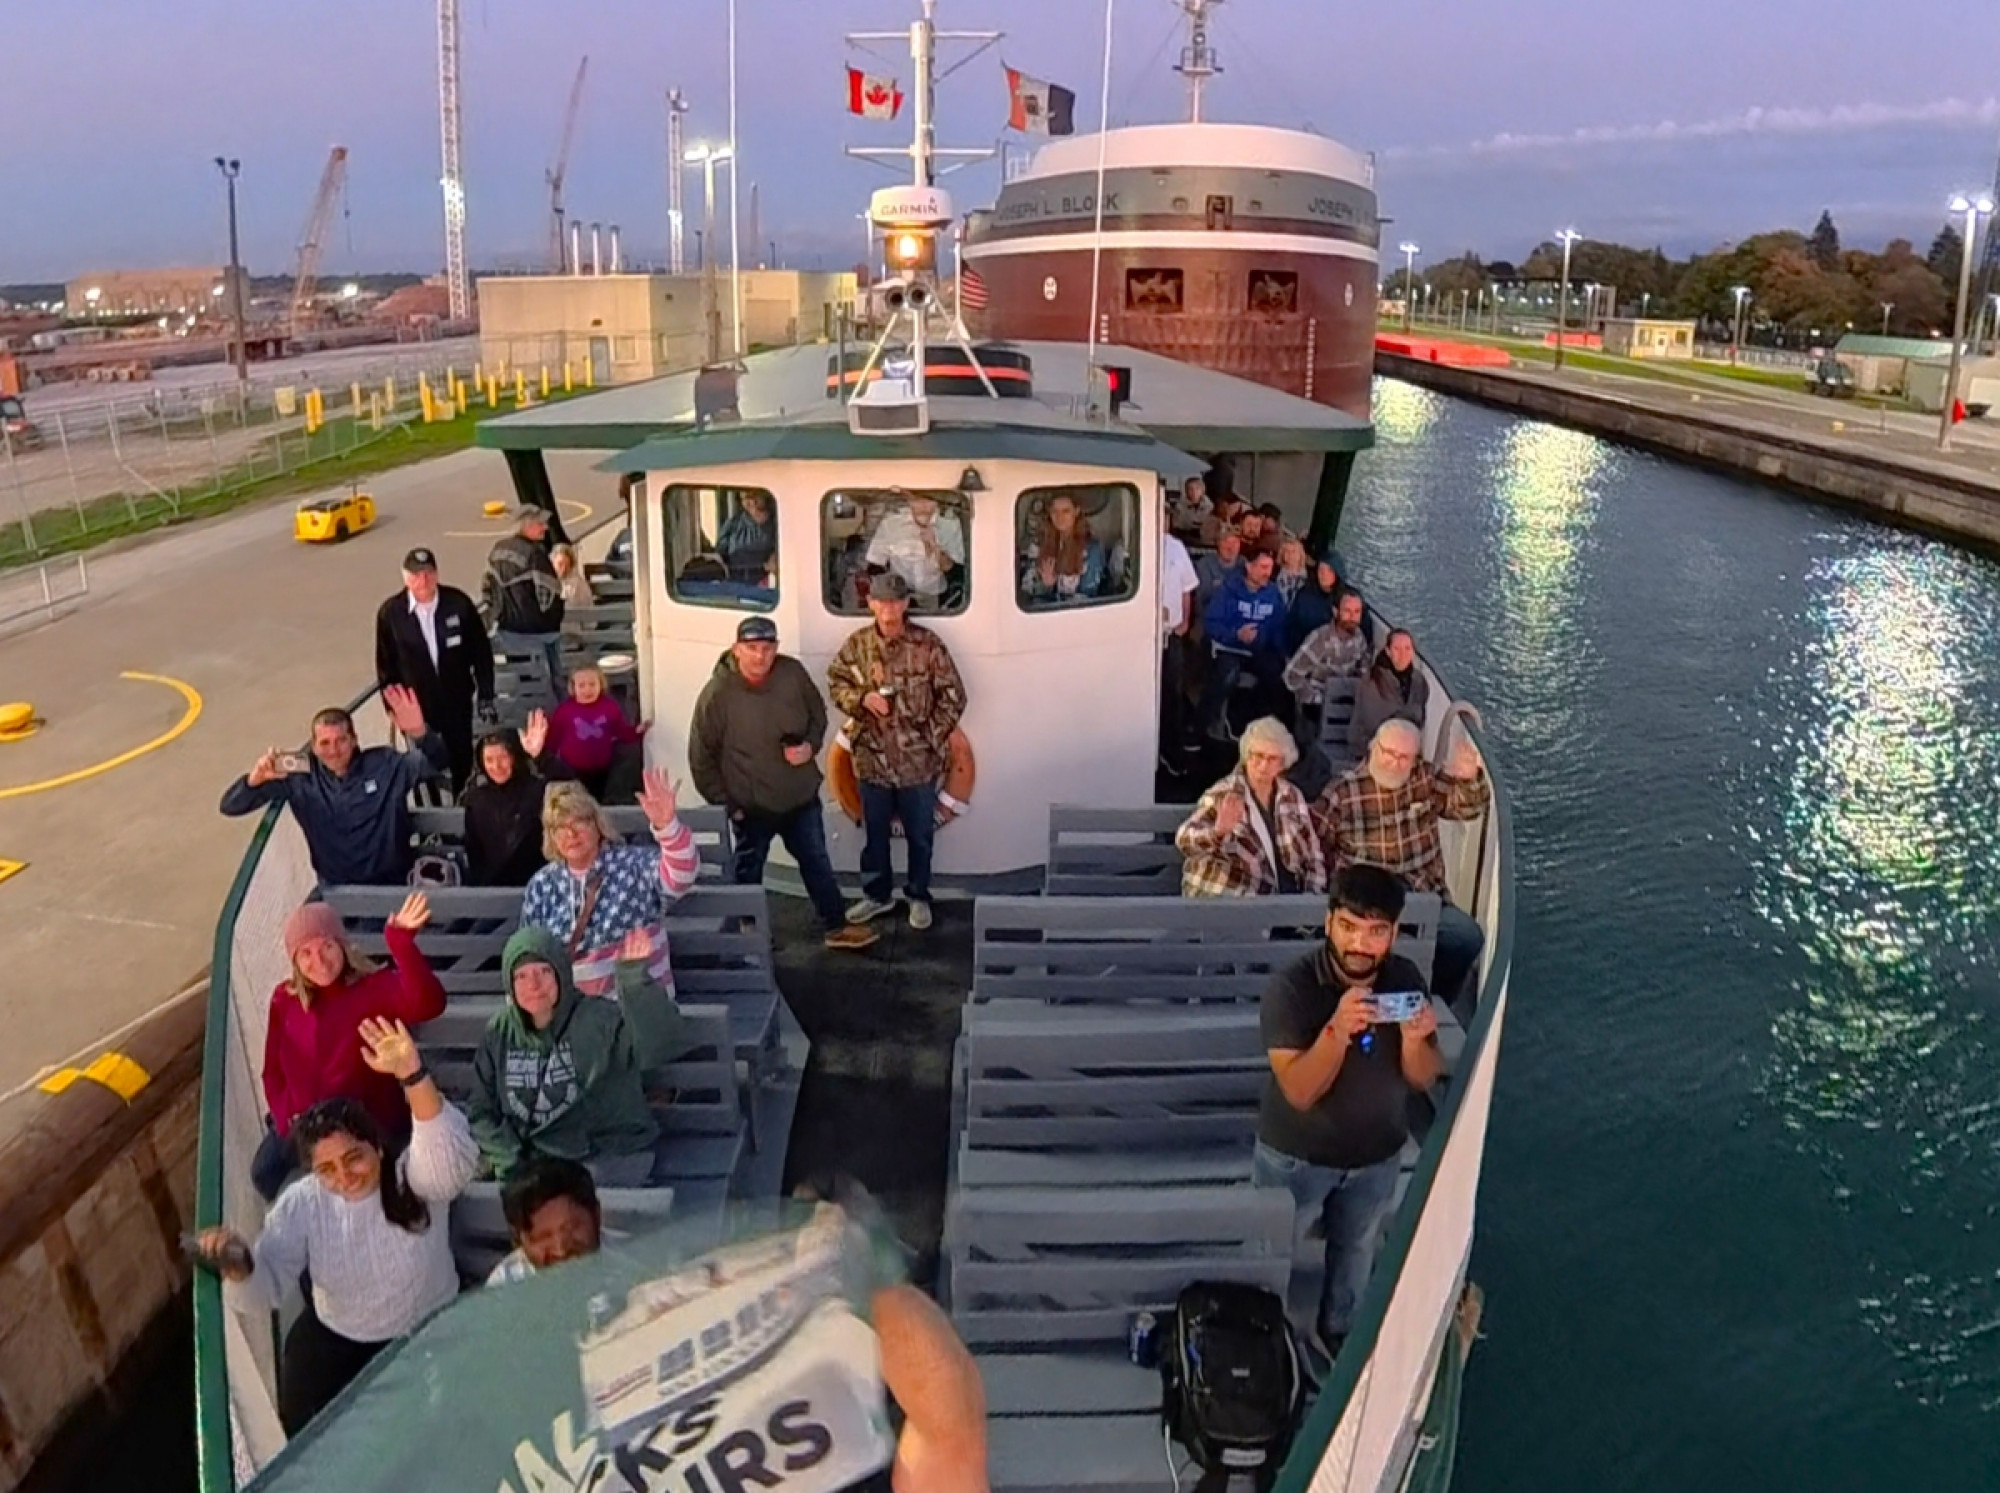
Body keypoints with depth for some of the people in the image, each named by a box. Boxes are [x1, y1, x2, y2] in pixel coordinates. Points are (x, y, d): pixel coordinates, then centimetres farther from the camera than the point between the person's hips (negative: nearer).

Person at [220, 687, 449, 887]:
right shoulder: (300, 777, -4)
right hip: (333, 890, 2)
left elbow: (439, 765, -16)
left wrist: (419, 733, -36)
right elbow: (230, 807, -3)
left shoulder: (384, 765, -6)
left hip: (390, 888, -2)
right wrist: (254, 780, -25)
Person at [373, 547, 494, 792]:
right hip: (416, 707, -1)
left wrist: (485, 695, 0)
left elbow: (481, 650, -1)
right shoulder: (390, 612, -8)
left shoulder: (459, 603, -9)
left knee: (462, 764, 10)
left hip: (457, 703, 1)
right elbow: (386, 665, 0)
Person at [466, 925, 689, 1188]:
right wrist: (510, 1164, -3)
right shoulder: (500, 1033, 5)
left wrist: (636, 979, -40)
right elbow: (481, 1110, 11)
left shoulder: (601, 1020, -12)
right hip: (538, 1163, 5)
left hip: (610, 1158, -5)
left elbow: (662, 1045, -29)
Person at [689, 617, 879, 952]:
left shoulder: (793, 673, -12)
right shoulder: (716, 694, -21)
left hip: (801, 796, 3)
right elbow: (701, 756, -13)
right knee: (748, 871, 17)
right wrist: (723, 802, -10)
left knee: (817, 863, 18)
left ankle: (836, 926, 34)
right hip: (751, 804, -3)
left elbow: (817, 713, 7)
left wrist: (811, 745, -12)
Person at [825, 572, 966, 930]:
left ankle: (919, 897, 31)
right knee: (874, 831, 17)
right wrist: (862, 698, -12)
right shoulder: (856, 644, -3)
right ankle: (877, 894, 36)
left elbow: (953, 697, -6)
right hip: (872, 760, 2)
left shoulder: (928, 645, -11)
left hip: (918, 762, -2)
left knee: (919, 834, 12)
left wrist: (931, 739, -10)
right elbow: (836, 684, 8)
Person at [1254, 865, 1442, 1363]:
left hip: (1378, 1155, 4)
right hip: (1297, 1156, -4)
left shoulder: (1406, 980, -15)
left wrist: (1414, 1040, -33)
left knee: (1356, 1251, 27)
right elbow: (1299, 1092, -32)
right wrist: (1337, 1030, -48)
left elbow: (1423, 1080, -11)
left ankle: (1337, 1331, 54)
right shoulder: (1291, 986, -29)